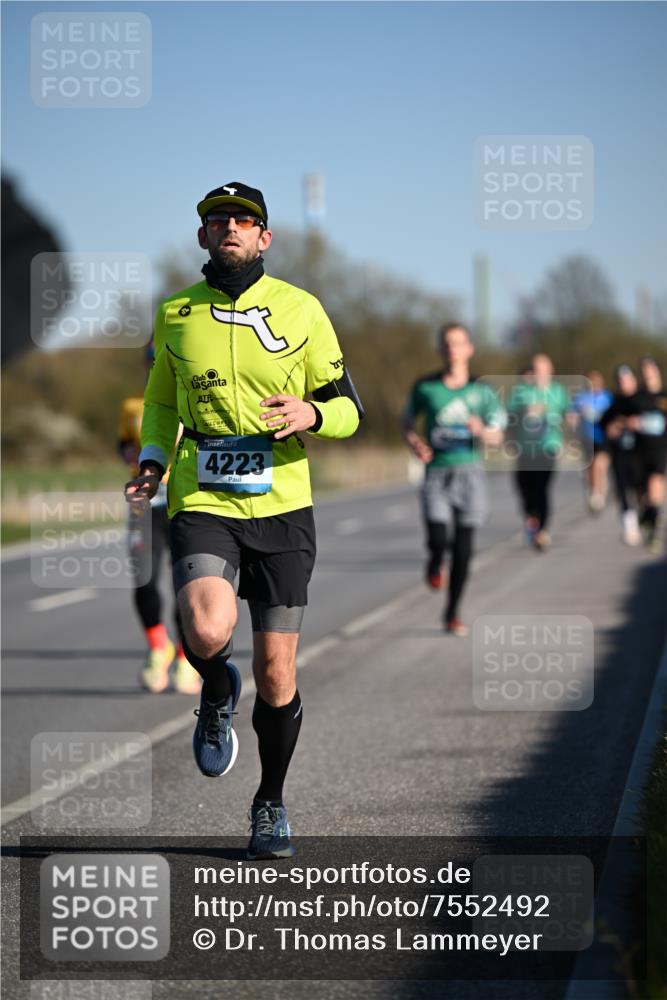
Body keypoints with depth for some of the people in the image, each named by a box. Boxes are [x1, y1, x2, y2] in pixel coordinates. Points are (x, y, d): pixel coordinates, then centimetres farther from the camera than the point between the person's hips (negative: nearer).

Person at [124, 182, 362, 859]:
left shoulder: (300, 310, 2)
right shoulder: (175, 314, 7)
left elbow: (348, 409, 6)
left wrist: (311, 415, -17)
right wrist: (151, 462, 4)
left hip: (282, 508, 0)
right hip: (201, 505, 0)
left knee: (275, 670, 3)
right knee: (209, 631, -28)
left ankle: (271, 805, 25)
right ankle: (217, 694, 9)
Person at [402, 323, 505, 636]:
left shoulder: (481, 391, 3)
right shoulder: (425, 387, 3)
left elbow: (497, 436, 8)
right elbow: (407, 422, 16)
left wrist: (482, 432, -15)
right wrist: (415, 443, -5)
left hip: (469, 471, 1)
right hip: (437, 472, -1)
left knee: (463, 547, 1)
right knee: (438, 538, -17)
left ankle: (452, 614, 15)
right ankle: (435, 563, 21)